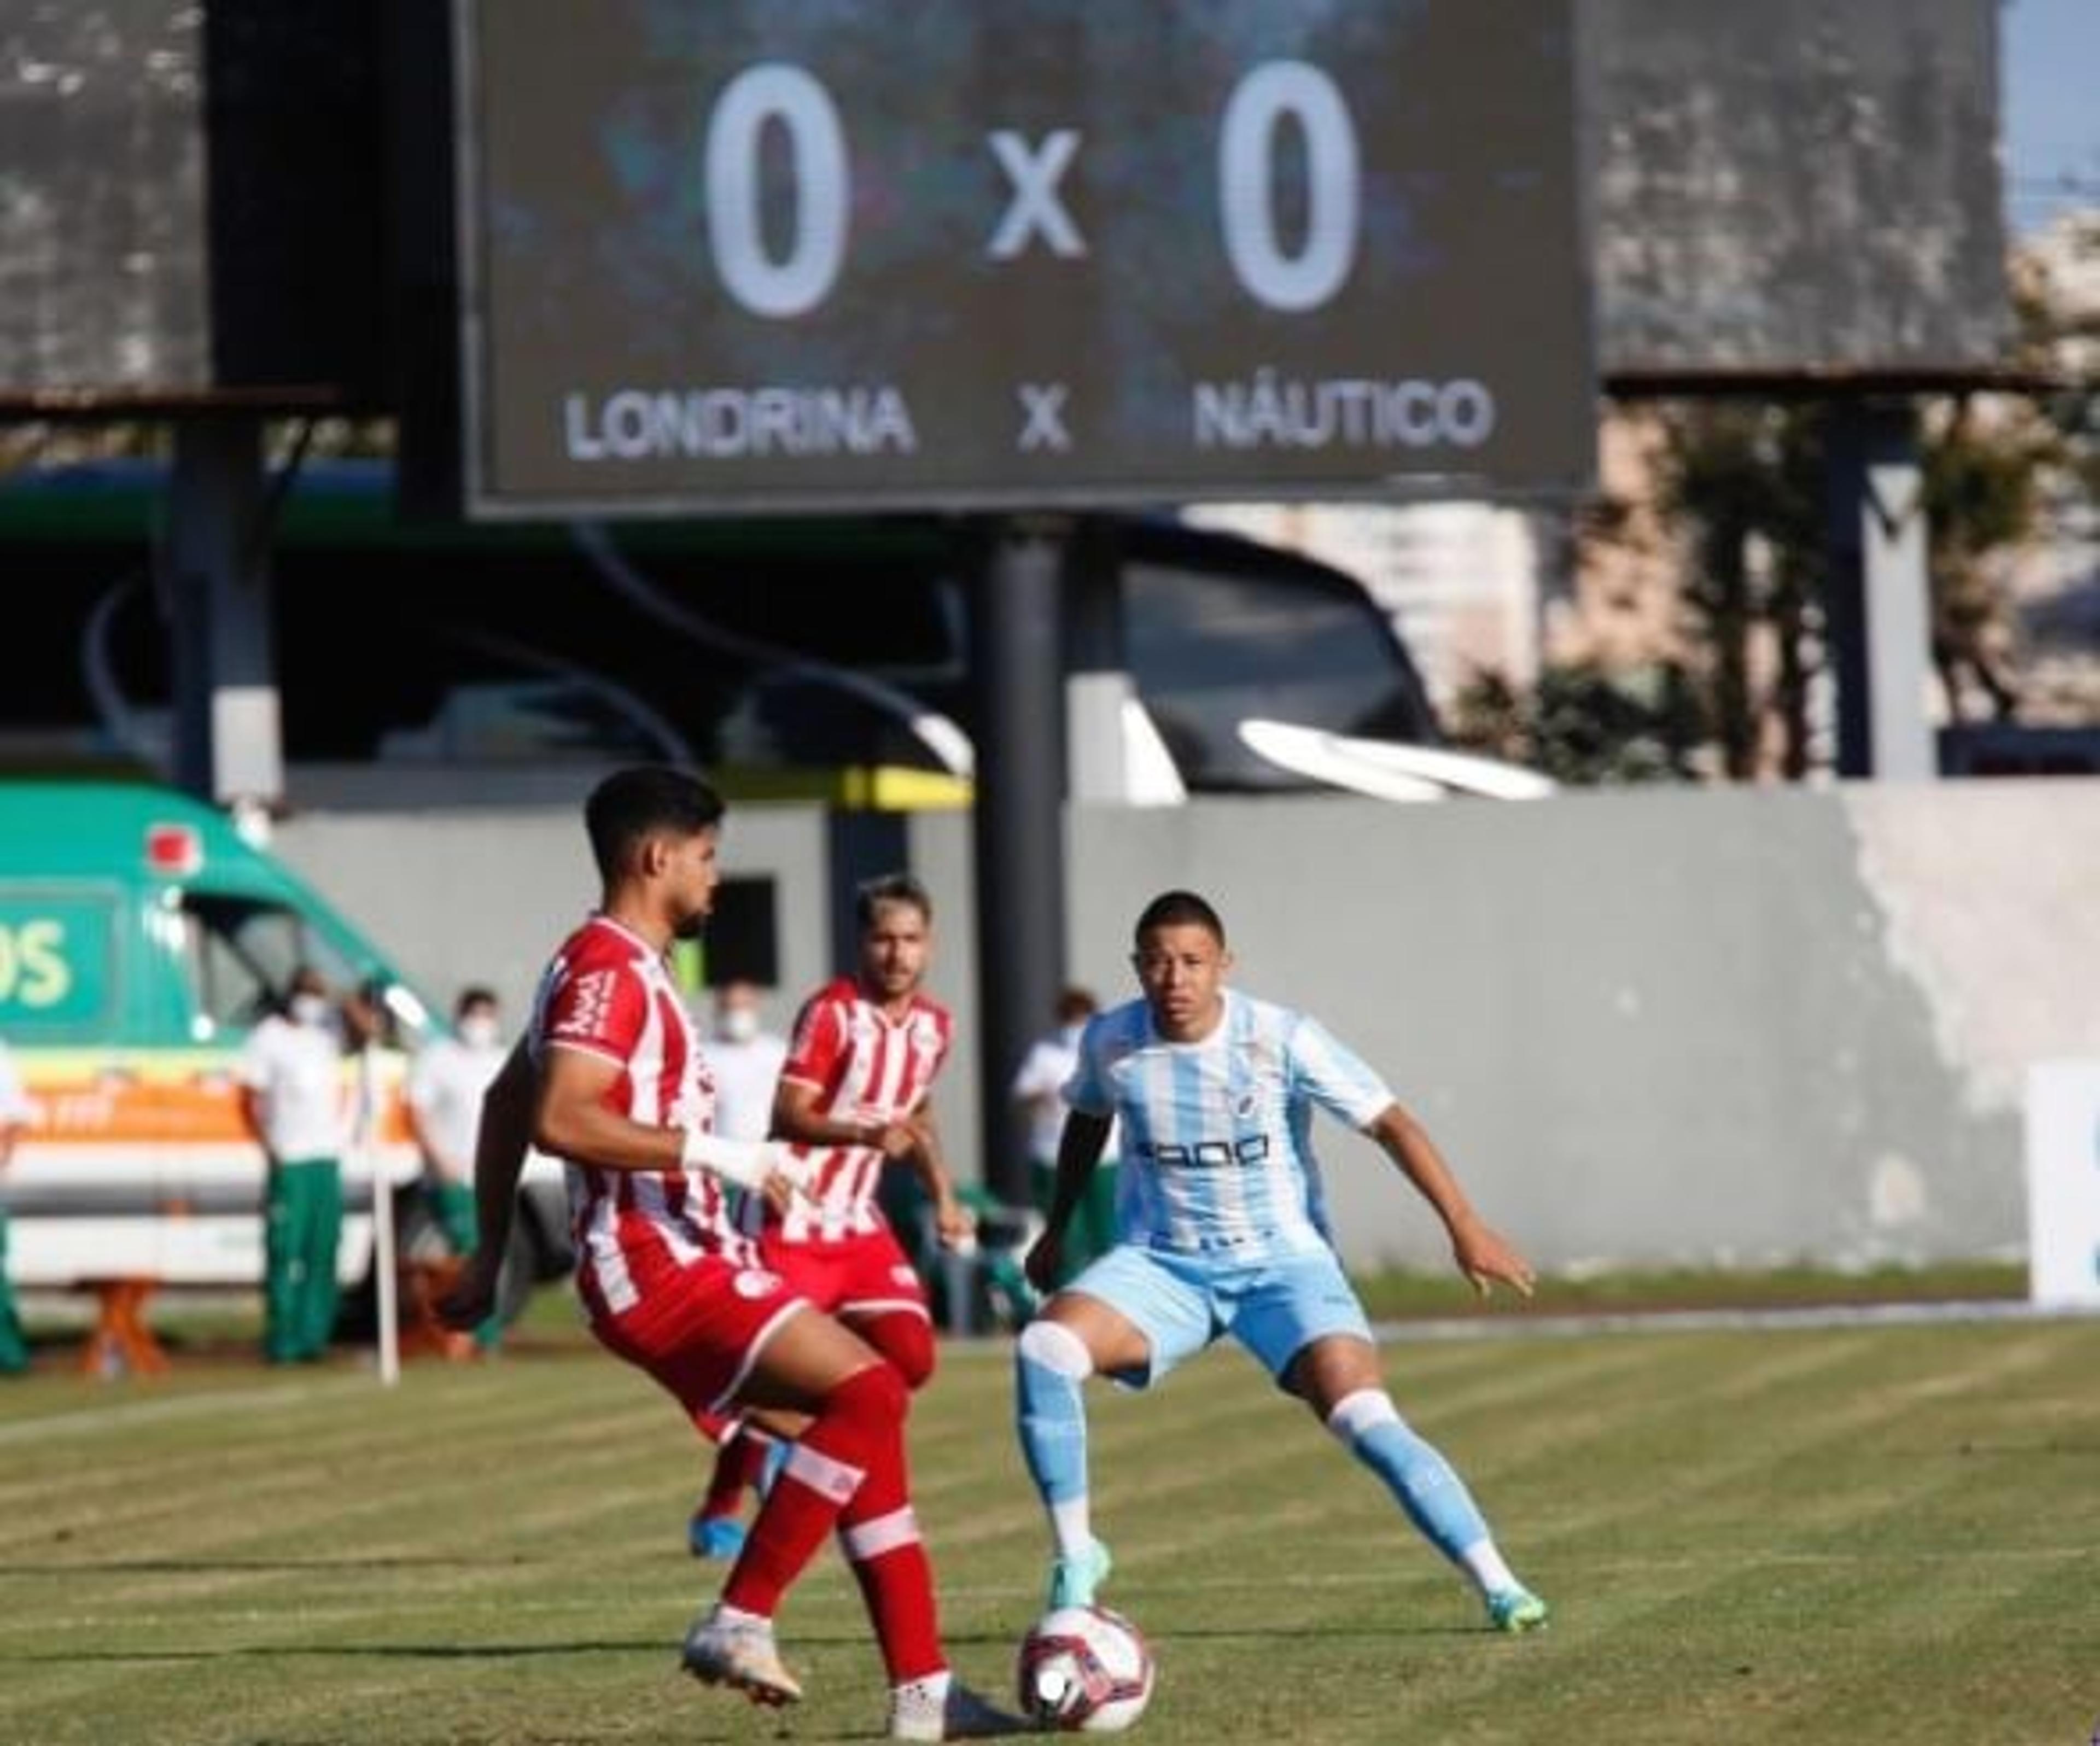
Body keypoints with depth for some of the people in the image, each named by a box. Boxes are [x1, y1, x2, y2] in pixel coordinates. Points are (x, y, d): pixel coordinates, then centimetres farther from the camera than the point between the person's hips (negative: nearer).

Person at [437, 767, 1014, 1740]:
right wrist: (714, 1154, -23)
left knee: (868, 1410, 7)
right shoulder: (608, 971, -12)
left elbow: (504, 1105, 28)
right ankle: (741, 1622, -16)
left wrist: (490, 1256, 30)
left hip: (691, 1265, 11)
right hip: (656, 1270, -11)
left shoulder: (622, 970, 21)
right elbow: (557, 1119, -26)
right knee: (867, 1394, -21)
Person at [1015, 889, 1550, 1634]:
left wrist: (1463, 1225, -14)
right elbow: (1087, 1120, 18)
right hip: (1161, 1265, 3)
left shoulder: (1280, 1039, -15)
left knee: (1368, 1425, -21)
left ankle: (1499, 1586, -12)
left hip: (1282, 1264, -3)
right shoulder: (1111, 1042, -6)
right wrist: (1056, 1229, 24)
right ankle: (1075, 1558, -9)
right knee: (1043, 1349, -24)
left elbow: (1388, 1122, -9)